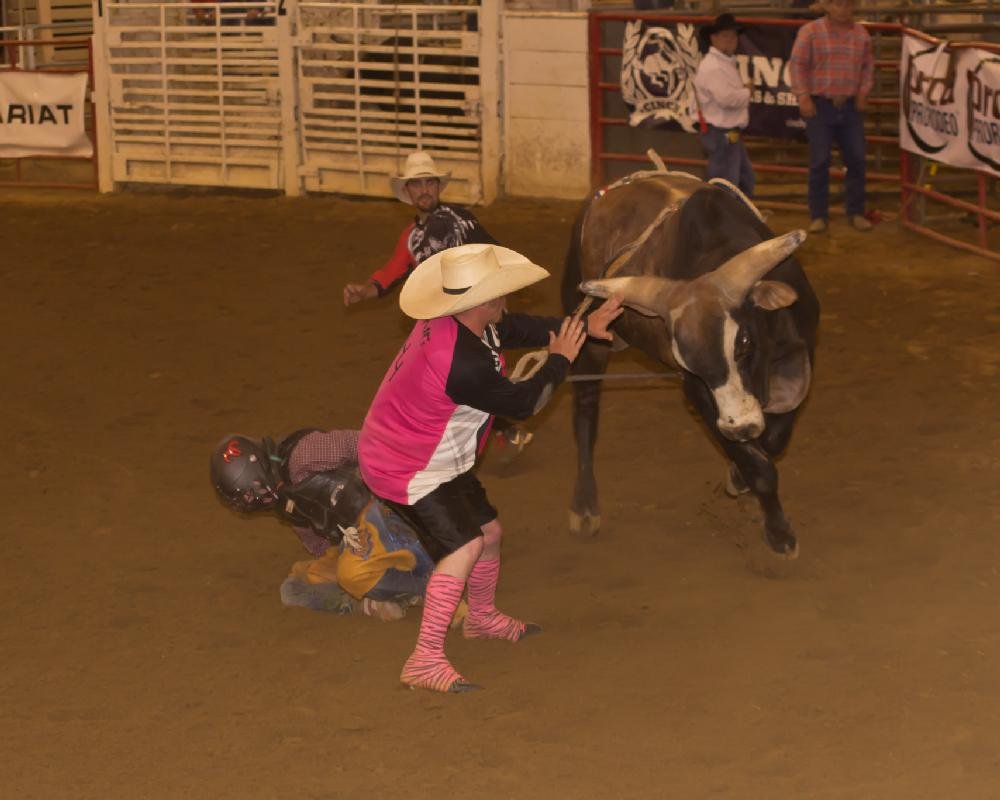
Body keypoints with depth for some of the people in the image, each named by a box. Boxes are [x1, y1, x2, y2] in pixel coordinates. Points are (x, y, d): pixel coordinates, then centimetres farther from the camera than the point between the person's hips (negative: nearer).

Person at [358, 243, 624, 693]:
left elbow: (519, 329, 11)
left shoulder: (448, 323, -6)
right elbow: (522, 403, -19)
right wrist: (560, 360, -4)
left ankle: (482, 618, 45)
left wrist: (584, 326, 9)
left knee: (488, 529, 19)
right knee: (464, 546, -21)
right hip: (405, 469, -10)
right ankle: (425, 660, -23)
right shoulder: (465, 364, -35)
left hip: (439, 461, 10)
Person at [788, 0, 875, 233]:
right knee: (820, 162, -3)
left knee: (856, 160, 3)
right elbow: (797, 65, -5)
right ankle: (819, 216, 5)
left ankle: (856, 213, 15)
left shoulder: (861, 34, 8)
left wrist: (864, 91, 1)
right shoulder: (810, 31, -4)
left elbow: (868, 65, 15)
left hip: (851, 107, 4)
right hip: (819, 106, -4)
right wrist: (803, 96, -13)